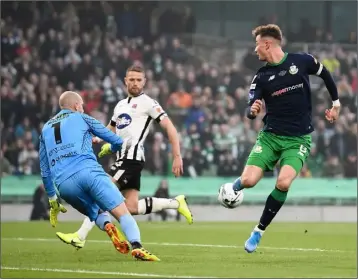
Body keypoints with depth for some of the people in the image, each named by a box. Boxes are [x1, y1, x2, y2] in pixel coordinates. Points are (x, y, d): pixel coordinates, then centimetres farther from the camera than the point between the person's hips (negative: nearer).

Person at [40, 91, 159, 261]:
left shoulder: (45, 129, 29)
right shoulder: (81, 118, 19)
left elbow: (45, 171, 27)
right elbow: (117, 141, 21)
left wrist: (52, 200, 33)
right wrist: (110, 148, 45)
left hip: (63, 184, 4)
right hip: (87, 171, -4)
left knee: (97, 214, 23)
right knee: (123, 213, -6)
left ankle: (106, 225, -14)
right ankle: (137, 247, -33)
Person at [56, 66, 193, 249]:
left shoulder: (148, 103, -1)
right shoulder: (121, 105, 23)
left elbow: (170, 128, -6)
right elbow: (110, 130, 34)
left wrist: (177, 157, -13)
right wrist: (98, 139, 9)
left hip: (132, 157, -9)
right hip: (123, 158, 9)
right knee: (132, 208, 2)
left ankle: (80, 237, -14)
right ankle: (176, 203, 15)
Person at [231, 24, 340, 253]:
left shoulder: (302, 61, -2)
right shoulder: (261, 77, 2)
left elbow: (325, 74, 16)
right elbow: (251, 110, -3)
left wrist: (336, 103, 18)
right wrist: (252, 111, -27)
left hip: (298, 139, -2)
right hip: (270, 136, 2)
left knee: (283, 183, -25)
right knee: (249, 181, -16)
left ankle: (259, 231, -7)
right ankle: (237, 185, 24)